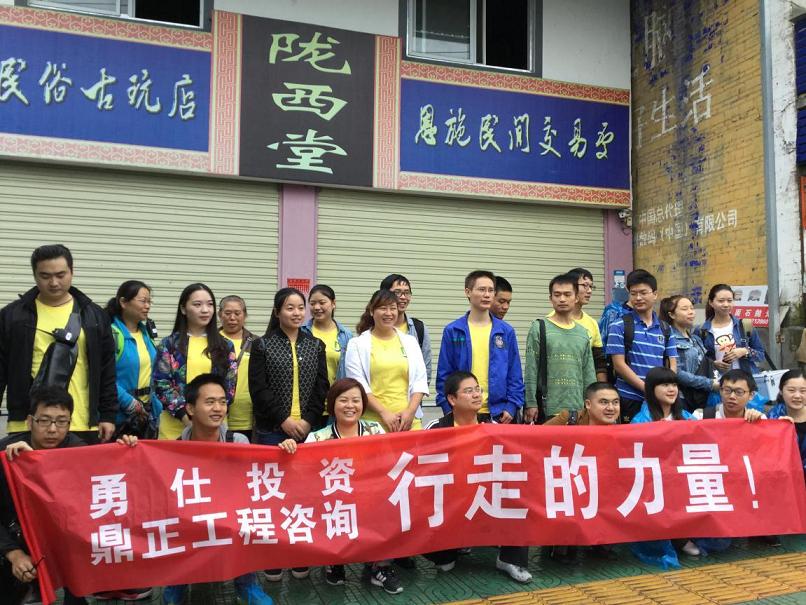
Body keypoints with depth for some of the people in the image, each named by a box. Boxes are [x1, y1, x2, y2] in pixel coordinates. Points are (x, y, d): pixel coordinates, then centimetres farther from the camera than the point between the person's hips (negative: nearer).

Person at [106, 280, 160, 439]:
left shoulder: (145, 332, 11)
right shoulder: (112, 333, -15)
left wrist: (156, 406, 12)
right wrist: (132, 405, -18)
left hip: (148, 412, 7)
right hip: (121, 415, -7)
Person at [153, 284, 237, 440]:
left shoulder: (225, 346, 8)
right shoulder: (169, 344, 5)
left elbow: (229, 386, 4)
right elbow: (161, 384, -2)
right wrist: (185, 416, -13)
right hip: (176, 424, -1)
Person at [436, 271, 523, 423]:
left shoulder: (507, 331, 3)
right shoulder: (452, 331, 0)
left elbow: (515, 375, 5)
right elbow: (444, 375, 1)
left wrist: (512, 407, -4)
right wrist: (448, 409, -6)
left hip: (498, 412, 1)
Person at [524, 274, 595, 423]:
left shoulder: (583, 333, 12)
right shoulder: (539, 328, -2)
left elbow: (589, 373, 14)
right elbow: (531, 371, -5)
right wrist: (531, 404, -10)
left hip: (578, 409, 4)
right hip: (547, 410, -4)